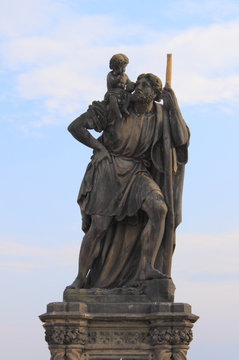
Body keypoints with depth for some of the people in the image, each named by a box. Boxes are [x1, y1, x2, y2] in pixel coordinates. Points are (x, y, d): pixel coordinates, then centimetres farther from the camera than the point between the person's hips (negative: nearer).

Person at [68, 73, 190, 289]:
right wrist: (100, 148, -10)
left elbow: (182, 140, -14)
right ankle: (81, 279, 10)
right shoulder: (115, 109, -11)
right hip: (108, 172, -3)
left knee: (159, 209, -25)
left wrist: (174, 106, -16)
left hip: (136, 173, 3)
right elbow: (75, 127, -9)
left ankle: (146, 267, -23)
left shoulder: (161, 115, -1)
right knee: (99, 228, -9)